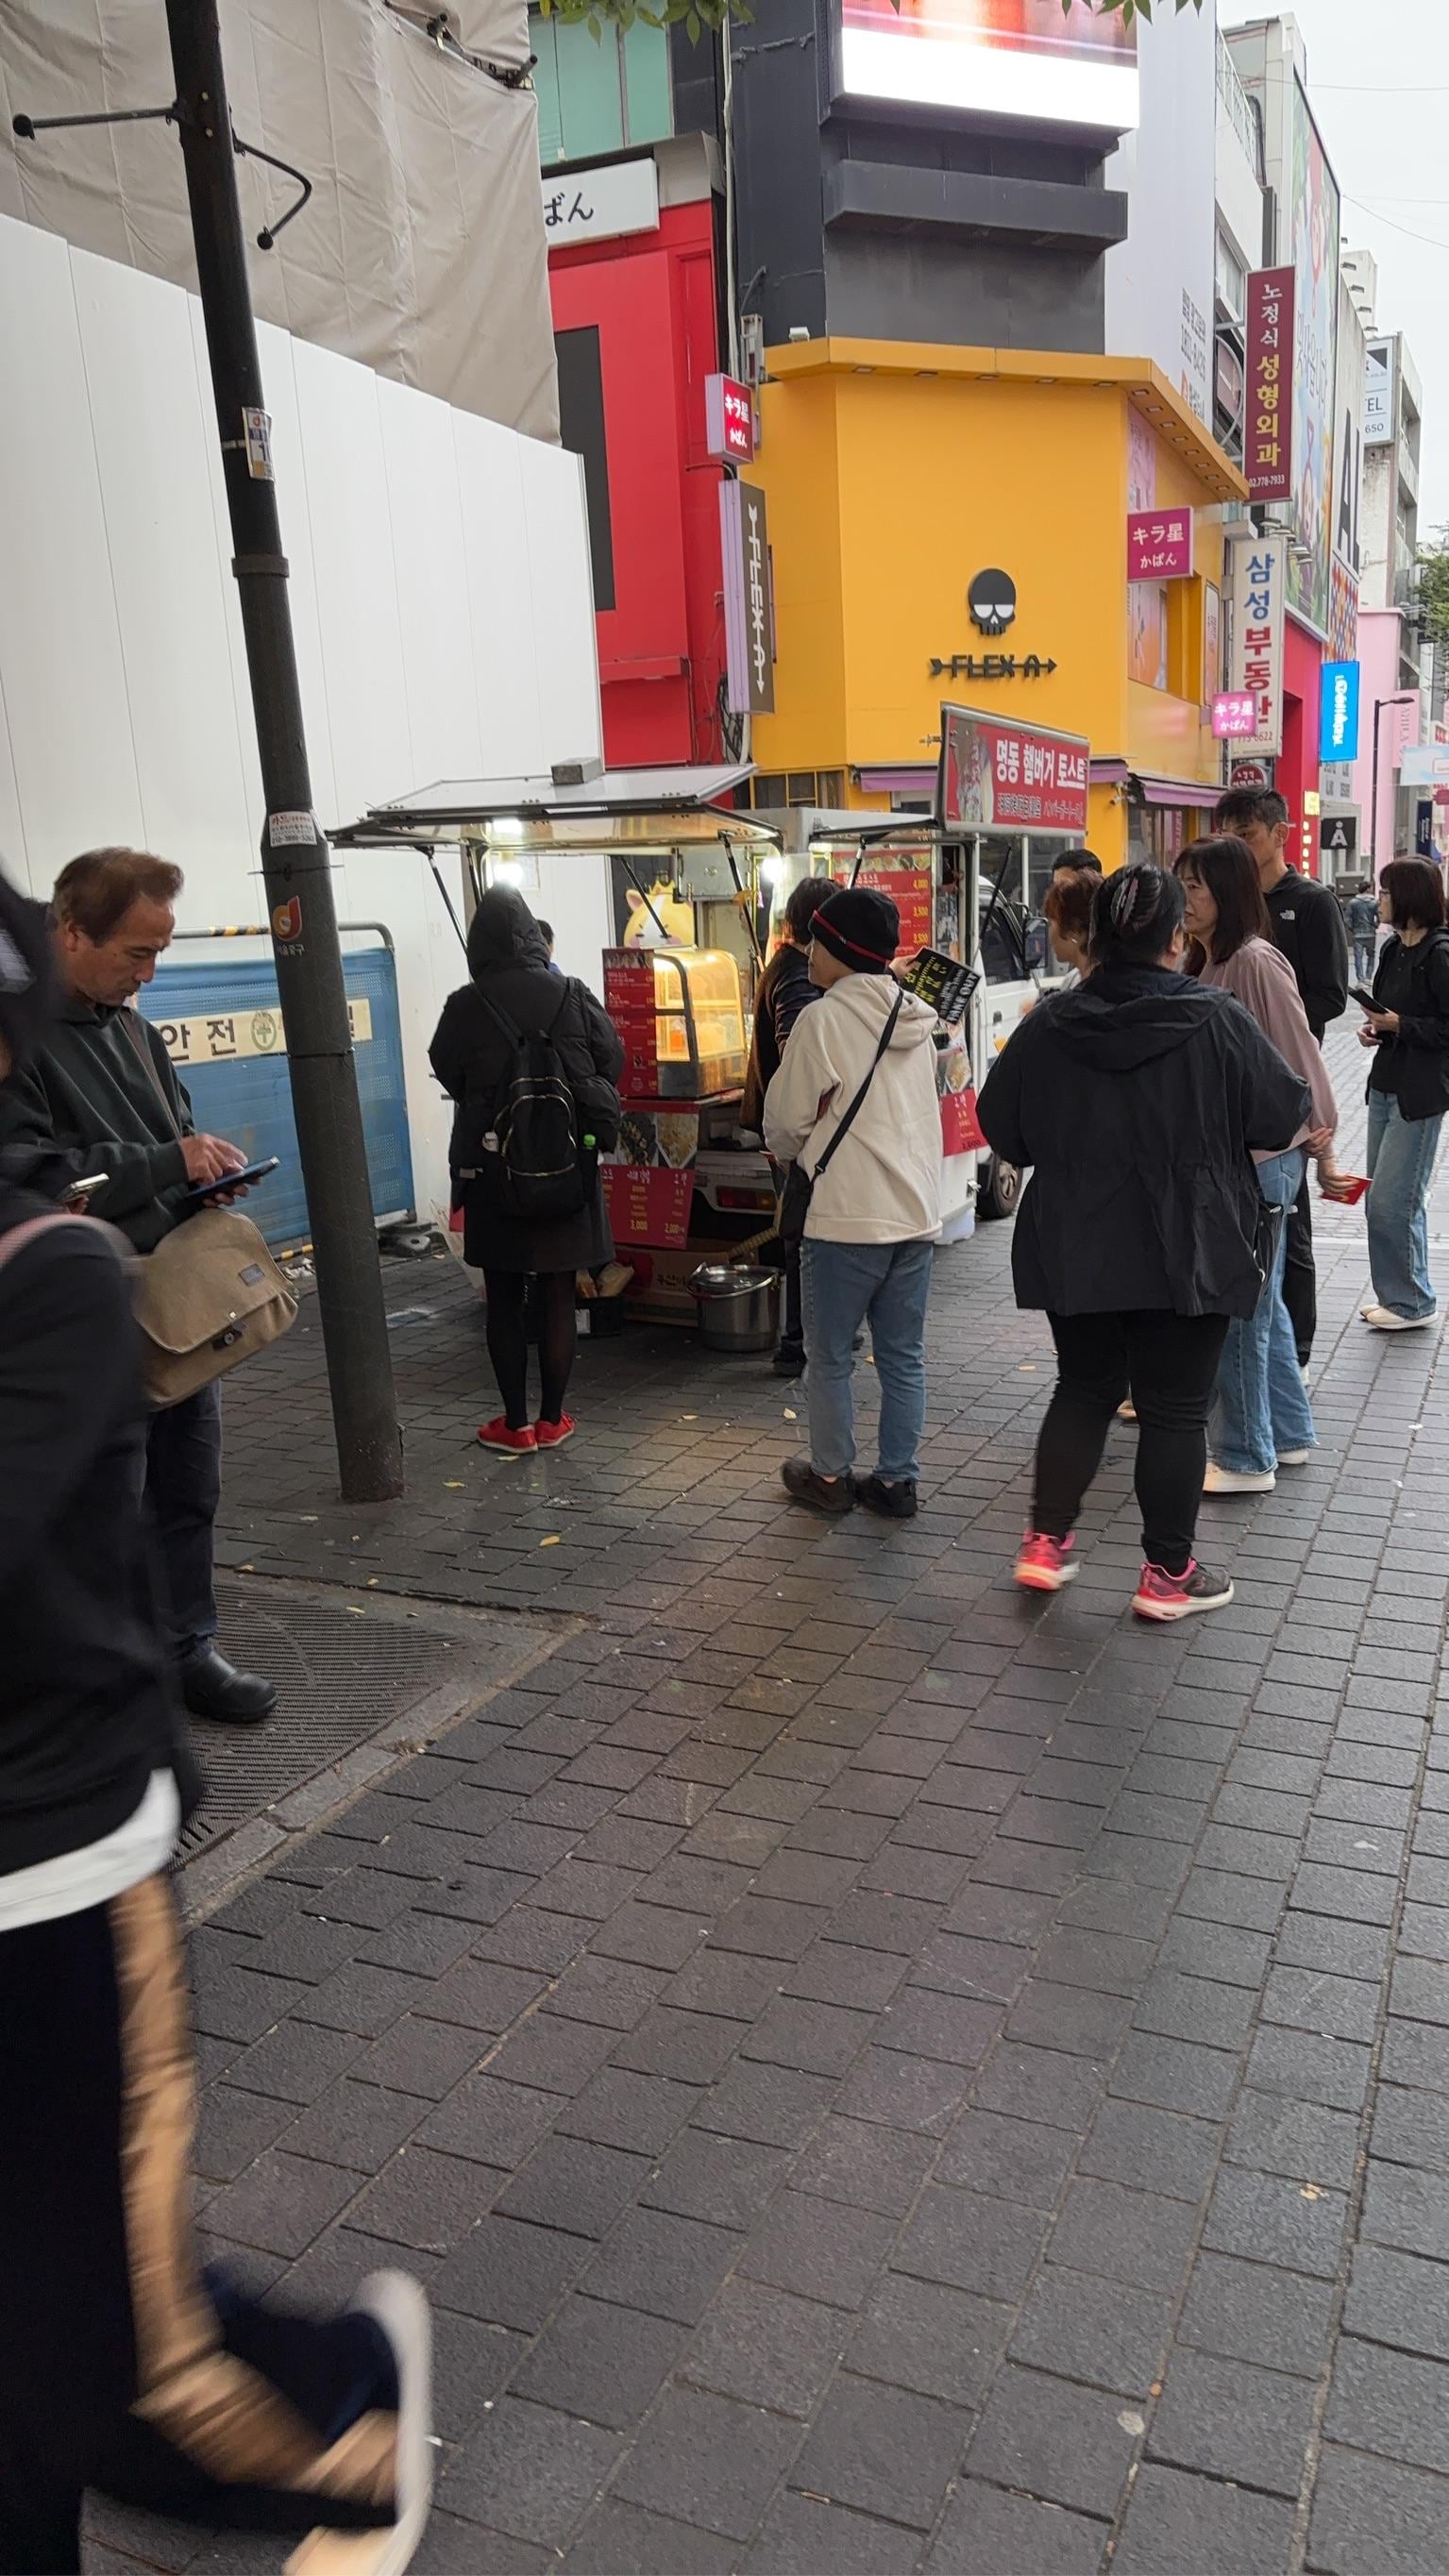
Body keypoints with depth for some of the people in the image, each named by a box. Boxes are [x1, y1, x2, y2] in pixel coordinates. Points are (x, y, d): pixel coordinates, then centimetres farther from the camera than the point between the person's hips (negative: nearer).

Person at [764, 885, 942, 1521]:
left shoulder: (824, 1019, -12)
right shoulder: (915, 1020, 9)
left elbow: (787, 1119, -7)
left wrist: (790, 1153, 16)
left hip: (847, 1215, -6)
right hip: (917, 1212, 7)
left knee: (830, 1355, 9)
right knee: (903, 1355, 12)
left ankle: (831, 1476, 20)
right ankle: (897, 1480, 18)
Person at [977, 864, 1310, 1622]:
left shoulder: (1049, 1024, -4)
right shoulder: (1217, 1021, -13)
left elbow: (999, 1124, 5)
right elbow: (1284, 1114, -5)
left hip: (1074, 1251, 3)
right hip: (1189, 1255, -3)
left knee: (1083, 1388, 19)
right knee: (1175, 1406, 7)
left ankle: (1045, 1543, 20)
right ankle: (1167, 1573, 16)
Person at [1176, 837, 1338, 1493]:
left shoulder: (1255, 961, -17)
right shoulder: (1204, 964, 8)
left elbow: (1300, 1054, -14)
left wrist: (1322, 1143, -7)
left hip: (1264, 1158, -9)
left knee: (1240, 1309, 0)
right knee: (1259, 1302, 18)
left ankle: (1246, 1459, 13)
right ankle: (1288, 1435, 33)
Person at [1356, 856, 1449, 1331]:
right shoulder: (1394, 948, 10)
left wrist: (1399, 1025, -19)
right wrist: (1376, 1028, 3)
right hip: (1386, 1085, 9)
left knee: (1390, 1202, -7)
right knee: (1398, 1199, 14)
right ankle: (1398, 1295, 24)